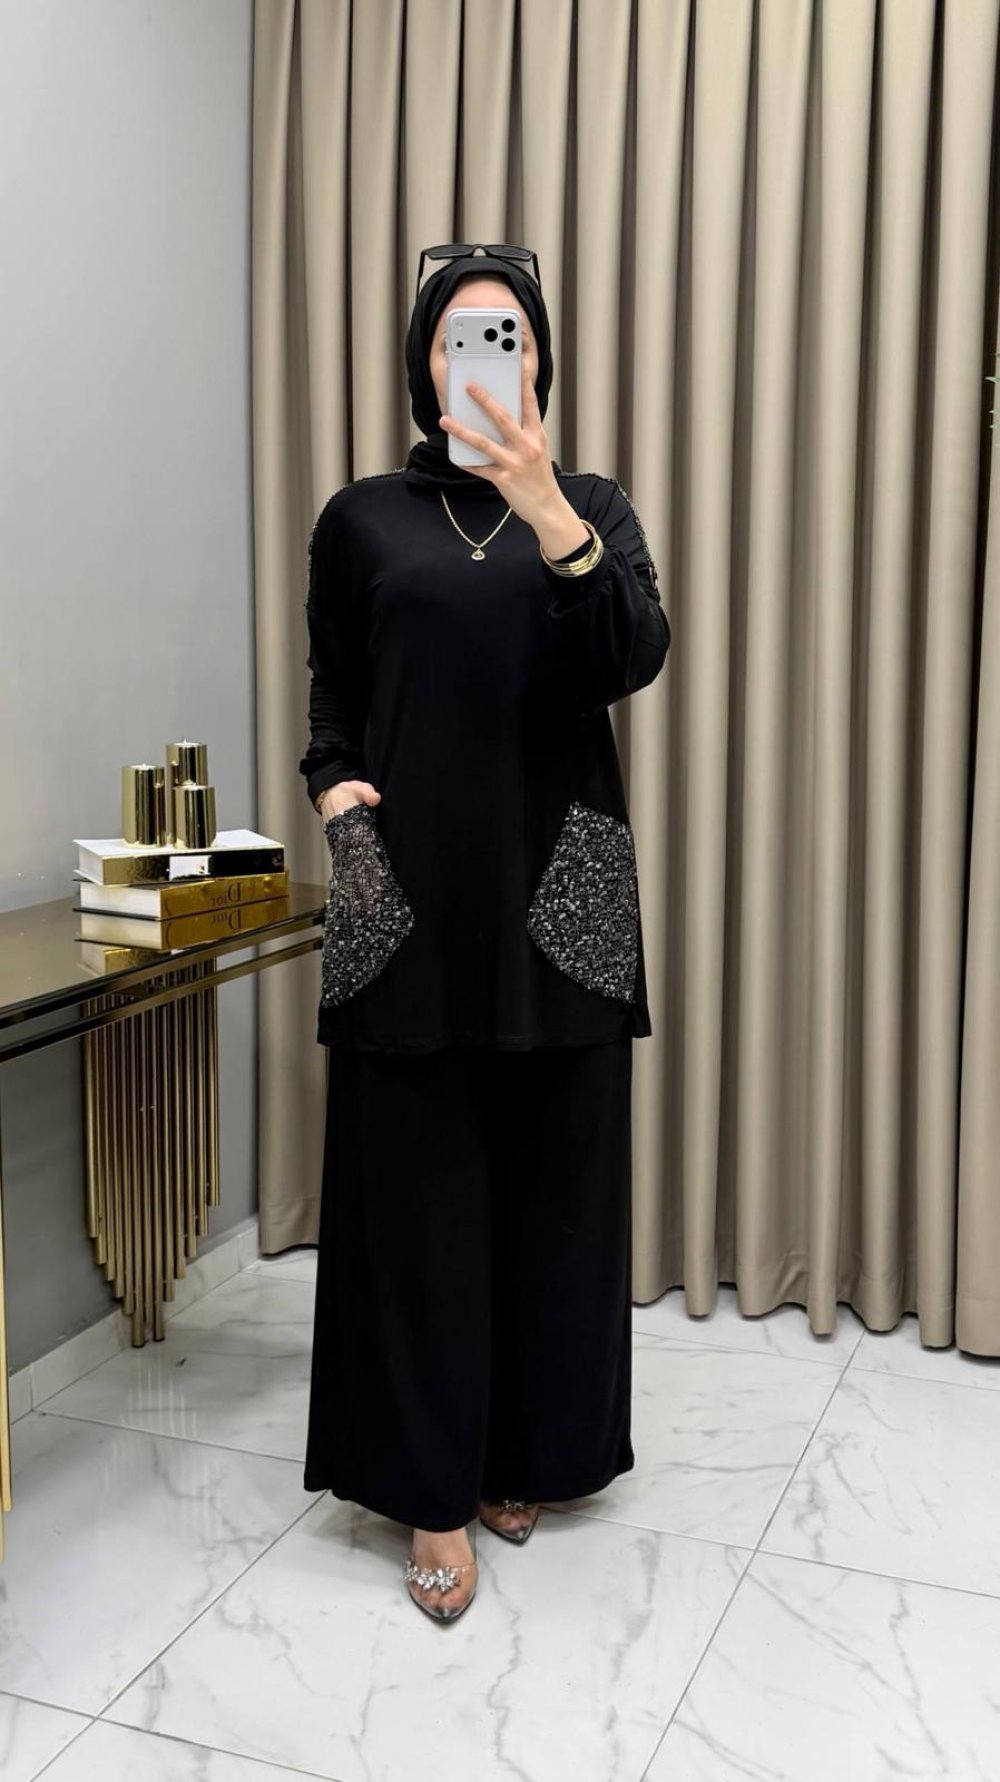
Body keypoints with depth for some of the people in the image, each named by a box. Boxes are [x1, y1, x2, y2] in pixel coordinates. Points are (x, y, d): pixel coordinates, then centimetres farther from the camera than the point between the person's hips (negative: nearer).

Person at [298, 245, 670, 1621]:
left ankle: (531, 1455, 24)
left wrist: (546, 508, -22)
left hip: (557, 890, 1)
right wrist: (341, 801, -7)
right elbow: (330, 702, 13)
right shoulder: (363, 519, 9)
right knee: (417, 1184, 1)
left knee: (555, 1177, 6)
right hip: (409, 892, 0)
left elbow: (635, 659, -10)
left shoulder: (593, 505, 8)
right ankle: (435, 1491, 14)